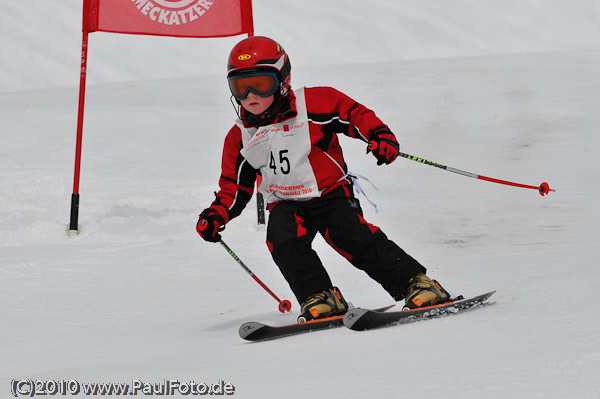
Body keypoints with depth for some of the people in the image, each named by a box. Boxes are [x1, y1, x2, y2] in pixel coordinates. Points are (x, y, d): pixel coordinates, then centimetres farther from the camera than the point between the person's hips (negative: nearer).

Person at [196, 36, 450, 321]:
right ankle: (319, 297, -26)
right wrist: (216, 215, -2)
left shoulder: (312, 105, -7)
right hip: (286, 205, 3)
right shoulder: (240, 137, 5)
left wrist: (380, 136, -20)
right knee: (283, 238, -28)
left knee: (350, 234, -26)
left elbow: (355, 115, -2)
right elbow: (234, 187, 14)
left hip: (331, 192, -3)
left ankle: (415, 282, -20)